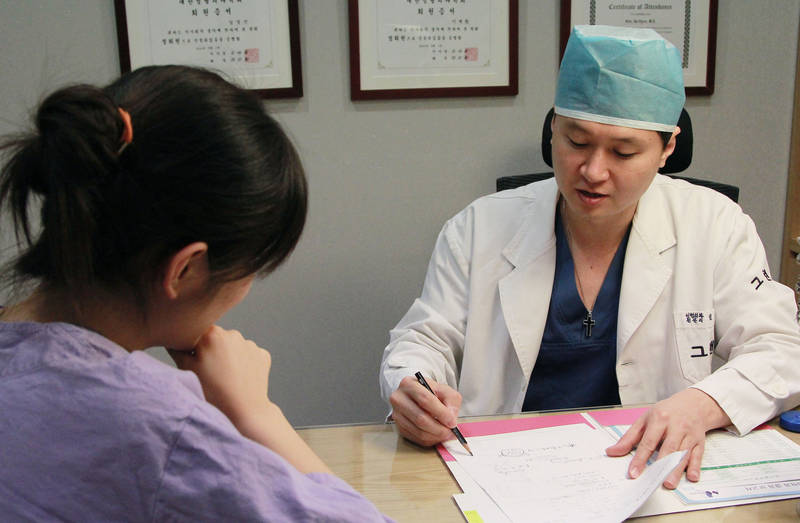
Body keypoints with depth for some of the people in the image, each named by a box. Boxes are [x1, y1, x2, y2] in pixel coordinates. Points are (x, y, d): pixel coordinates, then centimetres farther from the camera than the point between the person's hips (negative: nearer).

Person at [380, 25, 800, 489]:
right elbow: (426, 340, 3)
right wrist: (414, 391, -22)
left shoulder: (714, 226, -1)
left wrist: (700, 405, -24)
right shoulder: (480, 228, 0)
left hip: (650, 472, 0)